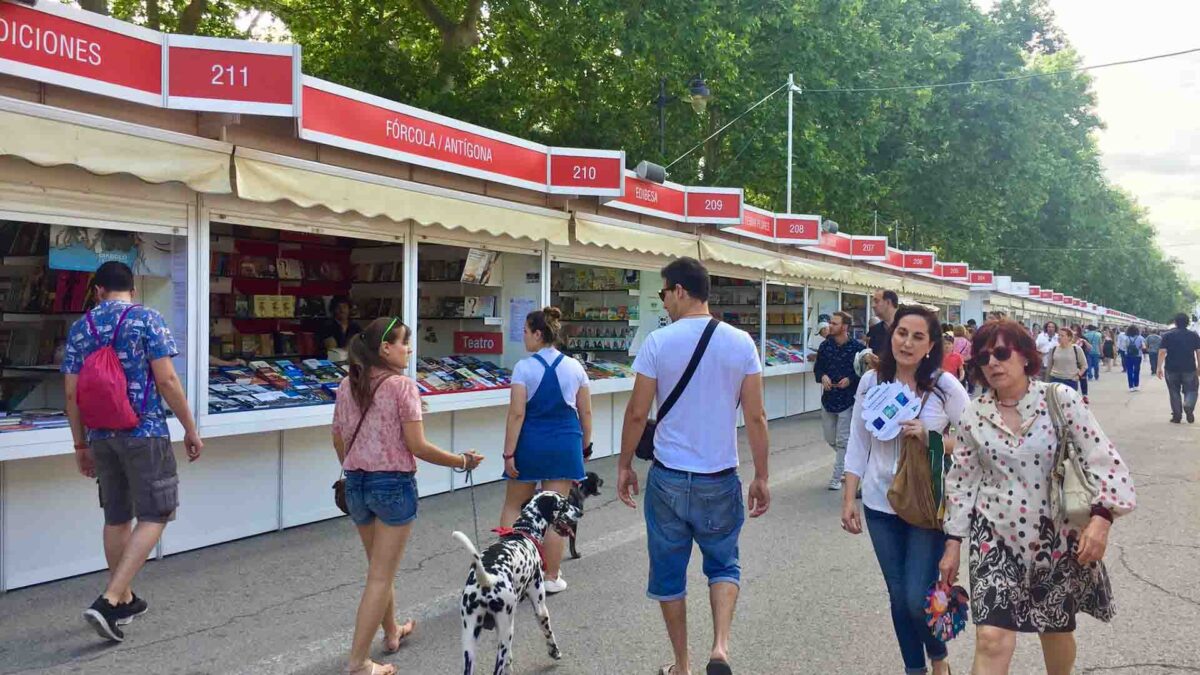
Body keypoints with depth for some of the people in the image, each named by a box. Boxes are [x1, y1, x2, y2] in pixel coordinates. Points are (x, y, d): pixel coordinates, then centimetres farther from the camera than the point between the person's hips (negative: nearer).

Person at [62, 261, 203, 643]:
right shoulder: (146, 319, -7)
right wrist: (190, 430, -5)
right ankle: (109, 601, -10)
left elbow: (71, 393, 6)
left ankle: (126, 600, 28)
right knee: (154, 517, 1)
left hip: (101, 436, 5)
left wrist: (81, 444, 14)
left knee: (117, 518, 16)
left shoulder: (80, 328, 7)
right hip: (144, 433, -5)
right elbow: (166, 379, -13)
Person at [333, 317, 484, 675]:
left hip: (356, 484, 7)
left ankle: (392, 632, 45)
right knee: (381, 576, 3)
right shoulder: (402, 385, -16)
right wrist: (462, 461, -5)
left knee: (379, 565, 25)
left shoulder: (347, 385, 3)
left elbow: (338, 439, 12)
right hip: (393, 485, -7)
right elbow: (417, 446, -17)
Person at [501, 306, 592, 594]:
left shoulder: (524, 367, -9)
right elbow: (586, 412, 6)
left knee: (513, 506, 16)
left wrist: (509, 454, -10)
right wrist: (584, 446, 18)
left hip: (531, 442, -2)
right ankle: (551, 578, 15)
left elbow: (517, 413, -14)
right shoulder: (575, 367, 2)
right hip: (565, 444, 2)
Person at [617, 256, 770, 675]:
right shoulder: (741, 343, -3)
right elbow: (755, 417, -3)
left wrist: (624, 465, 8)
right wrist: (761, 477, 6)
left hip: (668, 478, -1)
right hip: (721, 479, 2)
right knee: (723, 565, 20)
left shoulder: (658, 342, -9)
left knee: (669, 574, 14)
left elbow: (637, 413, -6)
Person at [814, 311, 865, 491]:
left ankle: (836, 477, 8)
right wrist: (823, 376, -10)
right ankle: (848, 462, 39)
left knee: (842, 441, -1)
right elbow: (817, 368, 11)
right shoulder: (825, 346, 4)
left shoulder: (857, 347, -10)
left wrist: (850, 379, -20)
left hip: (848, 400, -5)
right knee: (830, 439, 14)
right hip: (828, 399, 5)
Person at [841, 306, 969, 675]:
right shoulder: (872, 382, -1)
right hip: (881, 505, 3)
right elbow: (858, 445, 5)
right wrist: (848, 499, 4)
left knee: (919, 598, -4)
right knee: (899, 596, 13)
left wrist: (929, 438, -19)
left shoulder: (945, 386, -9)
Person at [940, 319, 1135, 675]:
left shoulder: (1061, 400, -7)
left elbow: (1105, 461, -11)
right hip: (996, 539, 0)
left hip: (1057, 538, 0)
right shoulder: (974, 416, -1)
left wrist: (1101, 518, -25)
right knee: (992, 639, -11)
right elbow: (961, 482, 7)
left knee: (1057, 630, 17)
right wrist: (953, 543, 6)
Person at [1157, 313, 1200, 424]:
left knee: (1174, 392, 11)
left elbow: (1162, 352, -10)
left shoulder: (1168, 335, -3)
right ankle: (1188, 406, -17)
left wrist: (1159, 367, -7)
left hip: (1171, 369, 0)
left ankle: (1176, 416, 11)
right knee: (1190, 390, 12)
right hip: (1189, 369, 0)